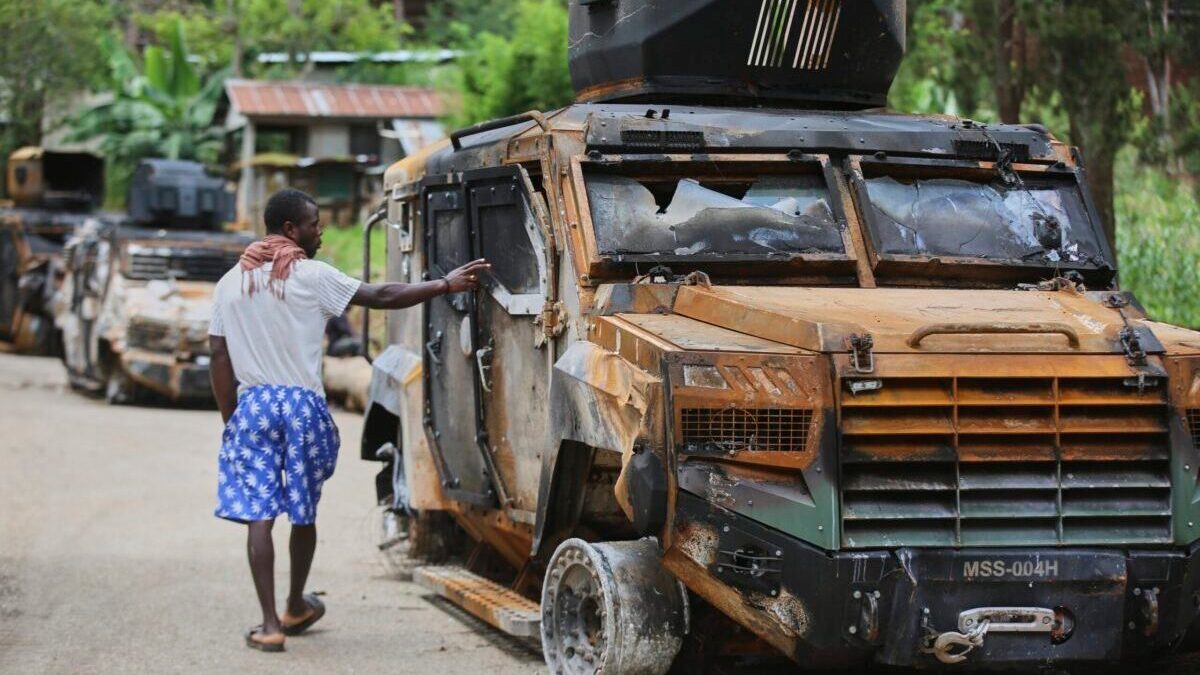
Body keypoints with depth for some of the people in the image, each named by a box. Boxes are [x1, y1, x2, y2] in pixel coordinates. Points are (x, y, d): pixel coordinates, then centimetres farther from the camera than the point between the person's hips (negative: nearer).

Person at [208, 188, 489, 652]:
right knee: (303, 512, 16)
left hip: (252, 405, 2)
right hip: (302, 404, -2)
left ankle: (270, 624, -8)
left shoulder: (230, 283, 8)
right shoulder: (313, 276, -4)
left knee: (258, 515, -1)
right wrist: (445, 285, 4)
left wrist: (230, 418, 13)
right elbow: (382, 297, -3)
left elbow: (219, 357, 7)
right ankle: (296, 607, 33)